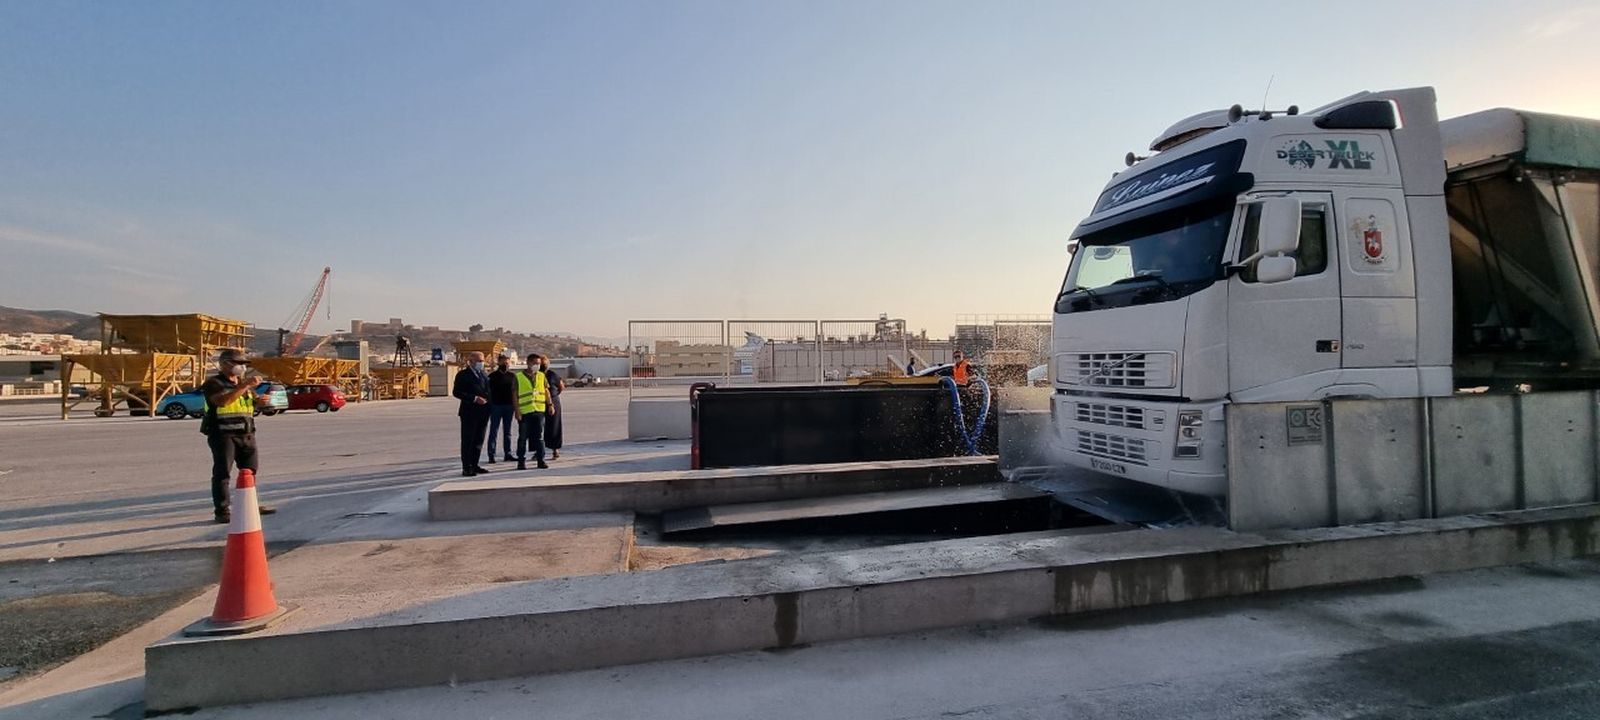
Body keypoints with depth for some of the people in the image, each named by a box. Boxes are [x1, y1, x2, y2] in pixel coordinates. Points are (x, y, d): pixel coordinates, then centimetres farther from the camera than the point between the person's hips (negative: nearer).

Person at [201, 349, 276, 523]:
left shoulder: (244, 382, 16)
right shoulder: (214, 383, -7)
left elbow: (254, 400, 23)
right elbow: (223, 400, -25)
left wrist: (261, 399, -1)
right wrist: (244, 386, -29)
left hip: (246, 434, 7)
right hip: (223, 434, -7)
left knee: (250, 470, 14)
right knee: (222, 473, -5)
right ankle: (221, 511, -2)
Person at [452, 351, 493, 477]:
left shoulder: (484, 374, 16)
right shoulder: (463, 375, -5)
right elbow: (456, 392, -12)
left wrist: (487, 400, 2)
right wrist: (474, 399, -18)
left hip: (483, 412, 7)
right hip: (469, 412, -7)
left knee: (479, 440, 12)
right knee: (467, 441, -1)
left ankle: (474, 465, 21)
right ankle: (466, 468, 2)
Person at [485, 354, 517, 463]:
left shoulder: (512, 375, 8)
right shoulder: (492, 376, 0)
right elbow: (488, 392, 0)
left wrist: (515, 409, 8)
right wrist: (488, 407, -5)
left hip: (509, 406, 3)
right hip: (496, 406, -3)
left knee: (507, 432, 8)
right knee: (493, 432, -1)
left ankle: (508, 454, 13)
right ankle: (491, 455, 2)